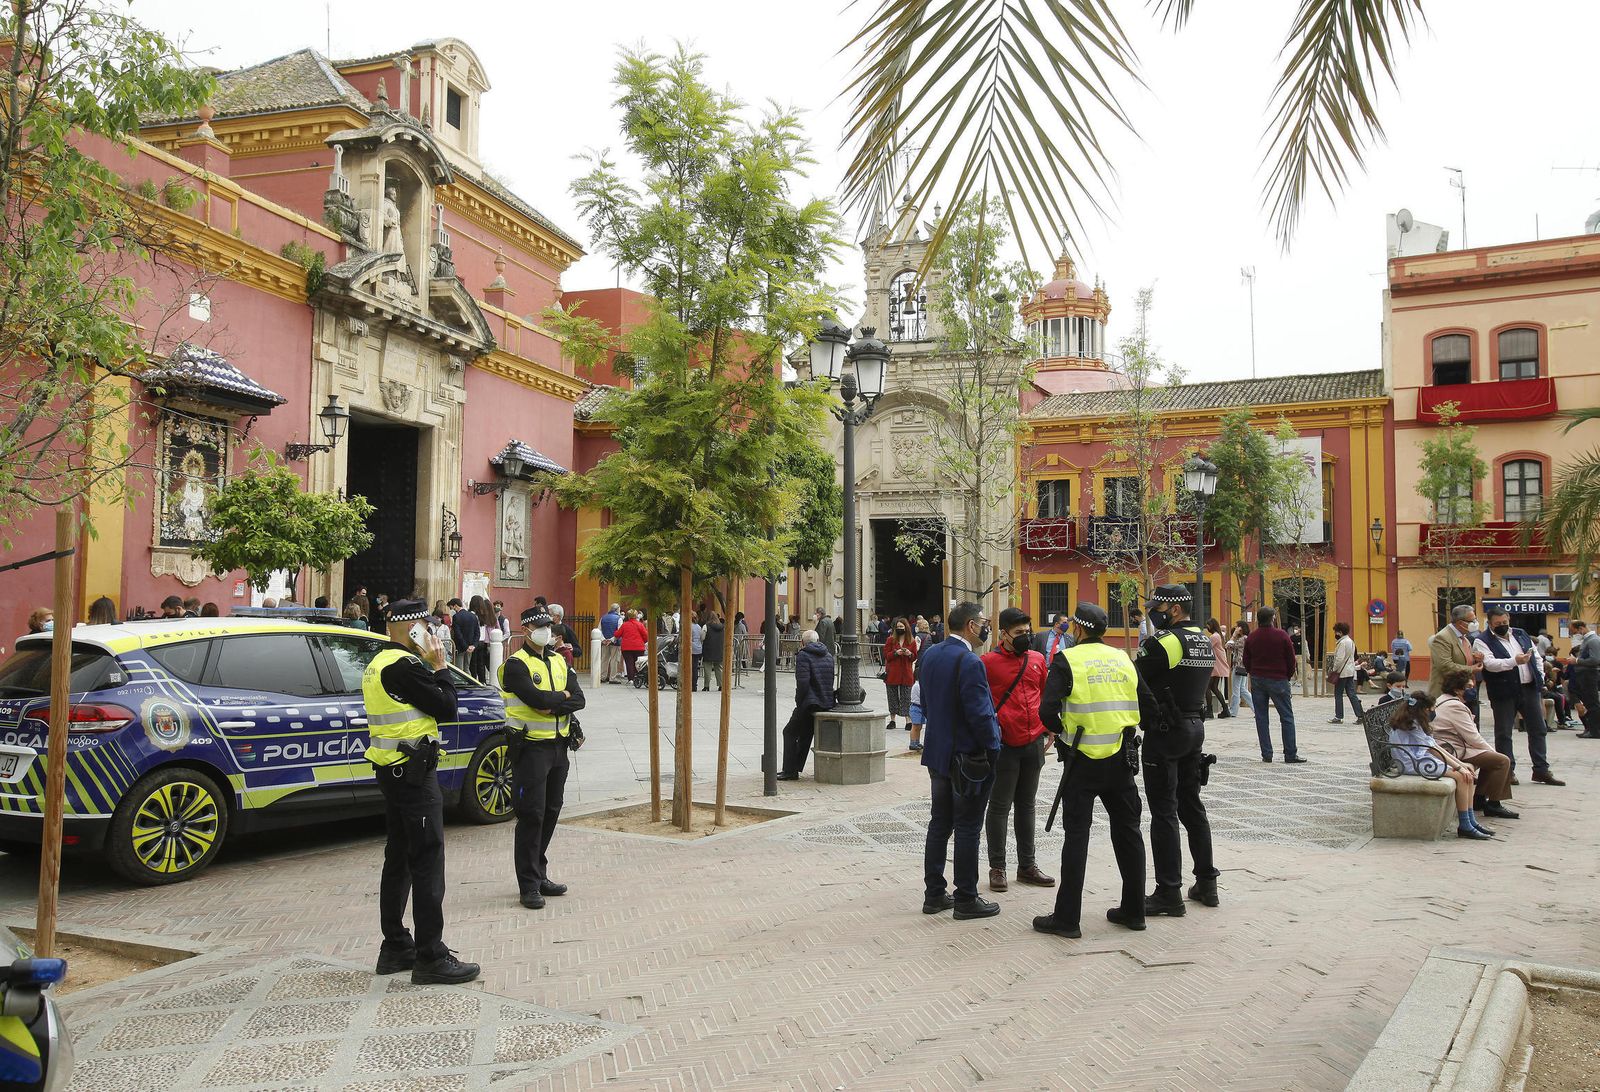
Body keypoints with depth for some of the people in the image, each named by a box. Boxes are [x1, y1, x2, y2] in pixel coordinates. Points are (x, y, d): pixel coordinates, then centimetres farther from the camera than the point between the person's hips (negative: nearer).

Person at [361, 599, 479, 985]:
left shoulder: (378, 664, 14)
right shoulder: (404, 666, -18)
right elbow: (447, 708, -16)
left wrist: (428, 667, 5)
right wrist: (439, 667, -4)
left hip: (391, 771, 11)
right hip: (413, 771, -11)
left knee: (399, 859, 16)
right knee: (428, 861, -6)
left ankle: (395, 946, 24)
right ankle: (430, 957, -3)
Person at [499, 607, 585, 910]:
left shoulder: (558, 661, 12)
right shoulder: (516, 664, -9)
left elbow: (578, 699, 1)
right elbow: (538, 698, -23)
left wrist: (552, 705, -16)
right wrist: (562, 696, -5)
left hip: (558, 746, 7)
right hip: (530, 747, -7)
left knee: (551, 813, 12)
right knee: (531, 815, -5)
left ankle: (540, 875, 24)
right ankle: (529, 885, 1)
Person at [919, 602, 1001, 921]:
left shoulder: (930, 655, 5)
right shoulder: (970, 662, -22)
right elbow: (980, 714, -22)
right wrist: (993, 748, -9)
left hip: (938, 752, 8)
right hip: (969, 757, -8)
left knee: (940, 823, 15)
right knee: (967, 828, 2)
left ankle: (934, 894, 21)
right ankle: (966, 899, 10)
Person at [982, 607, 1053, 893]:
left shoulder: (1037, 659, 8)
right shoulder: (989, 662, -9)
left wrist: (1047, 725, 14)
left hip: (1033, 744, 5)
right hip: (1004, 747, -5)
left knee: (1026, 804, 15)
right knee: (1000, 807, 2)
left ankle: (1027, 865, 24)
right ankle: (997, 868, 11)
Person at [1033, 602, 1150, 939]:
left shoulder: (1067, 660, -8)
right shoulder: (1122, 659, 7)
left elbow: (1047, 712, -17)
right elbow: (1149, 706, 7)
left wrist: (1060, 730, 2)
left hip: (1083, 760, -4)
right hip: (1121, 759, 5)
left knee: (1076, 836, 0)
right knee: (1127, 832, 14)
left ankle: (1067, 917, 3)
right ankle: (1133, 911, 23)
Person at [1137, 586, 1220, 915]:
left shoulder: (1163, 643, -17)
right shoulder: (1205, 642, 10)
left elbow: (1131, 680, -15)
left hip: (1165, 732, -8)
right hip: (1195, 727, 8)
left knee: (1163, 812, -4)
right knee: (1192, 806, 17)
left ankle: (1168, 893, -1)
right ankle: (1206, 882, 24)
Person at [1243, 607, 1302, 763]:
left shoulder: (1251, 638, 3)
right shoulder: (1281, 636, -8)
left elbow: (1246, 661, 7)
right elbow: (1291, 659, -4)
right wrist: (1288, 676, 10)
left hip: (1257, 680, 4)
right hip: (1278, 680, -4)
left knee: (1261, 718, 7)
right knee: (1287, 717, 1)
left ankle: (1266, 754, 5)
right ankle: (1290, 754, -1)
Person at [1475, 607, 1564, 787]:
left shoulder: (1521, 635, 13)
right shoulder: (1483, 641, -6)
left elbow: (1537, 657, 19)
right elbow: (1490, 663, -21)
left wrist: (1540, 677, 7)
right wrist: (1514, 661, -32)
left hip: (1529, 689, 5)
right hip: (1504, 693, -5)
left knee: (1538, 729, 10)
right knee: (1504, 733, 1)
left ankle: (1541, 770, 19)